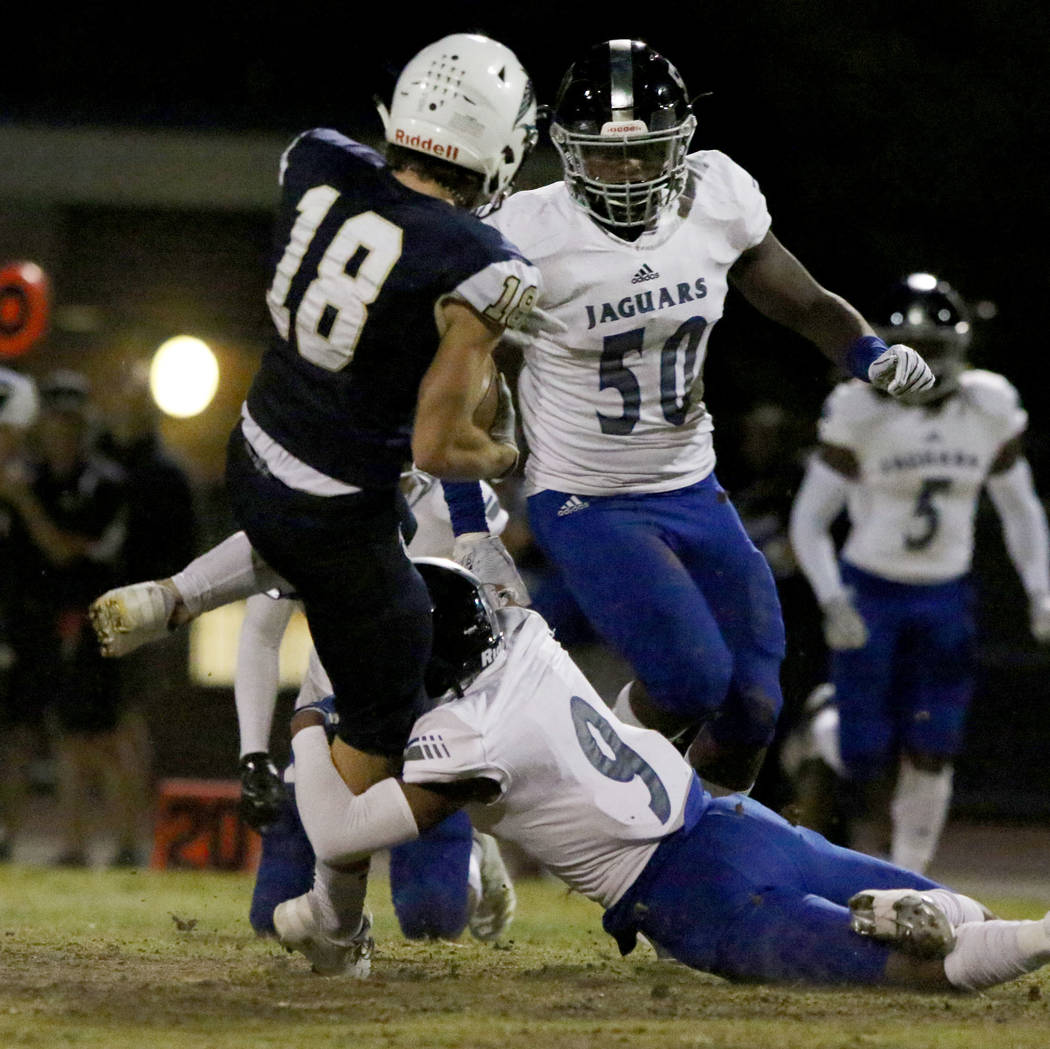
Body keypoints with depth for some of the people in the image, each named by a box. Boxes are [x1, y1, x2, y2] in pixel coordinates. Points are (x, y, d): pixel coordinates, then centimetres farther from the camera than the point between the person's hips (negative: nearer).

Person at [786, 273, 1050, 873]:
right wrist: (832, 600, -20)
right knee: (871, 762, -7)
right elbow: (810, 520, -7)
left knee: (931, 753, -6)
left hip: (945, 600, 2)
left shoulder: (990, 410, -4)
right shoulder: (861, 412, -13)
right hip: (869, 594, -2)